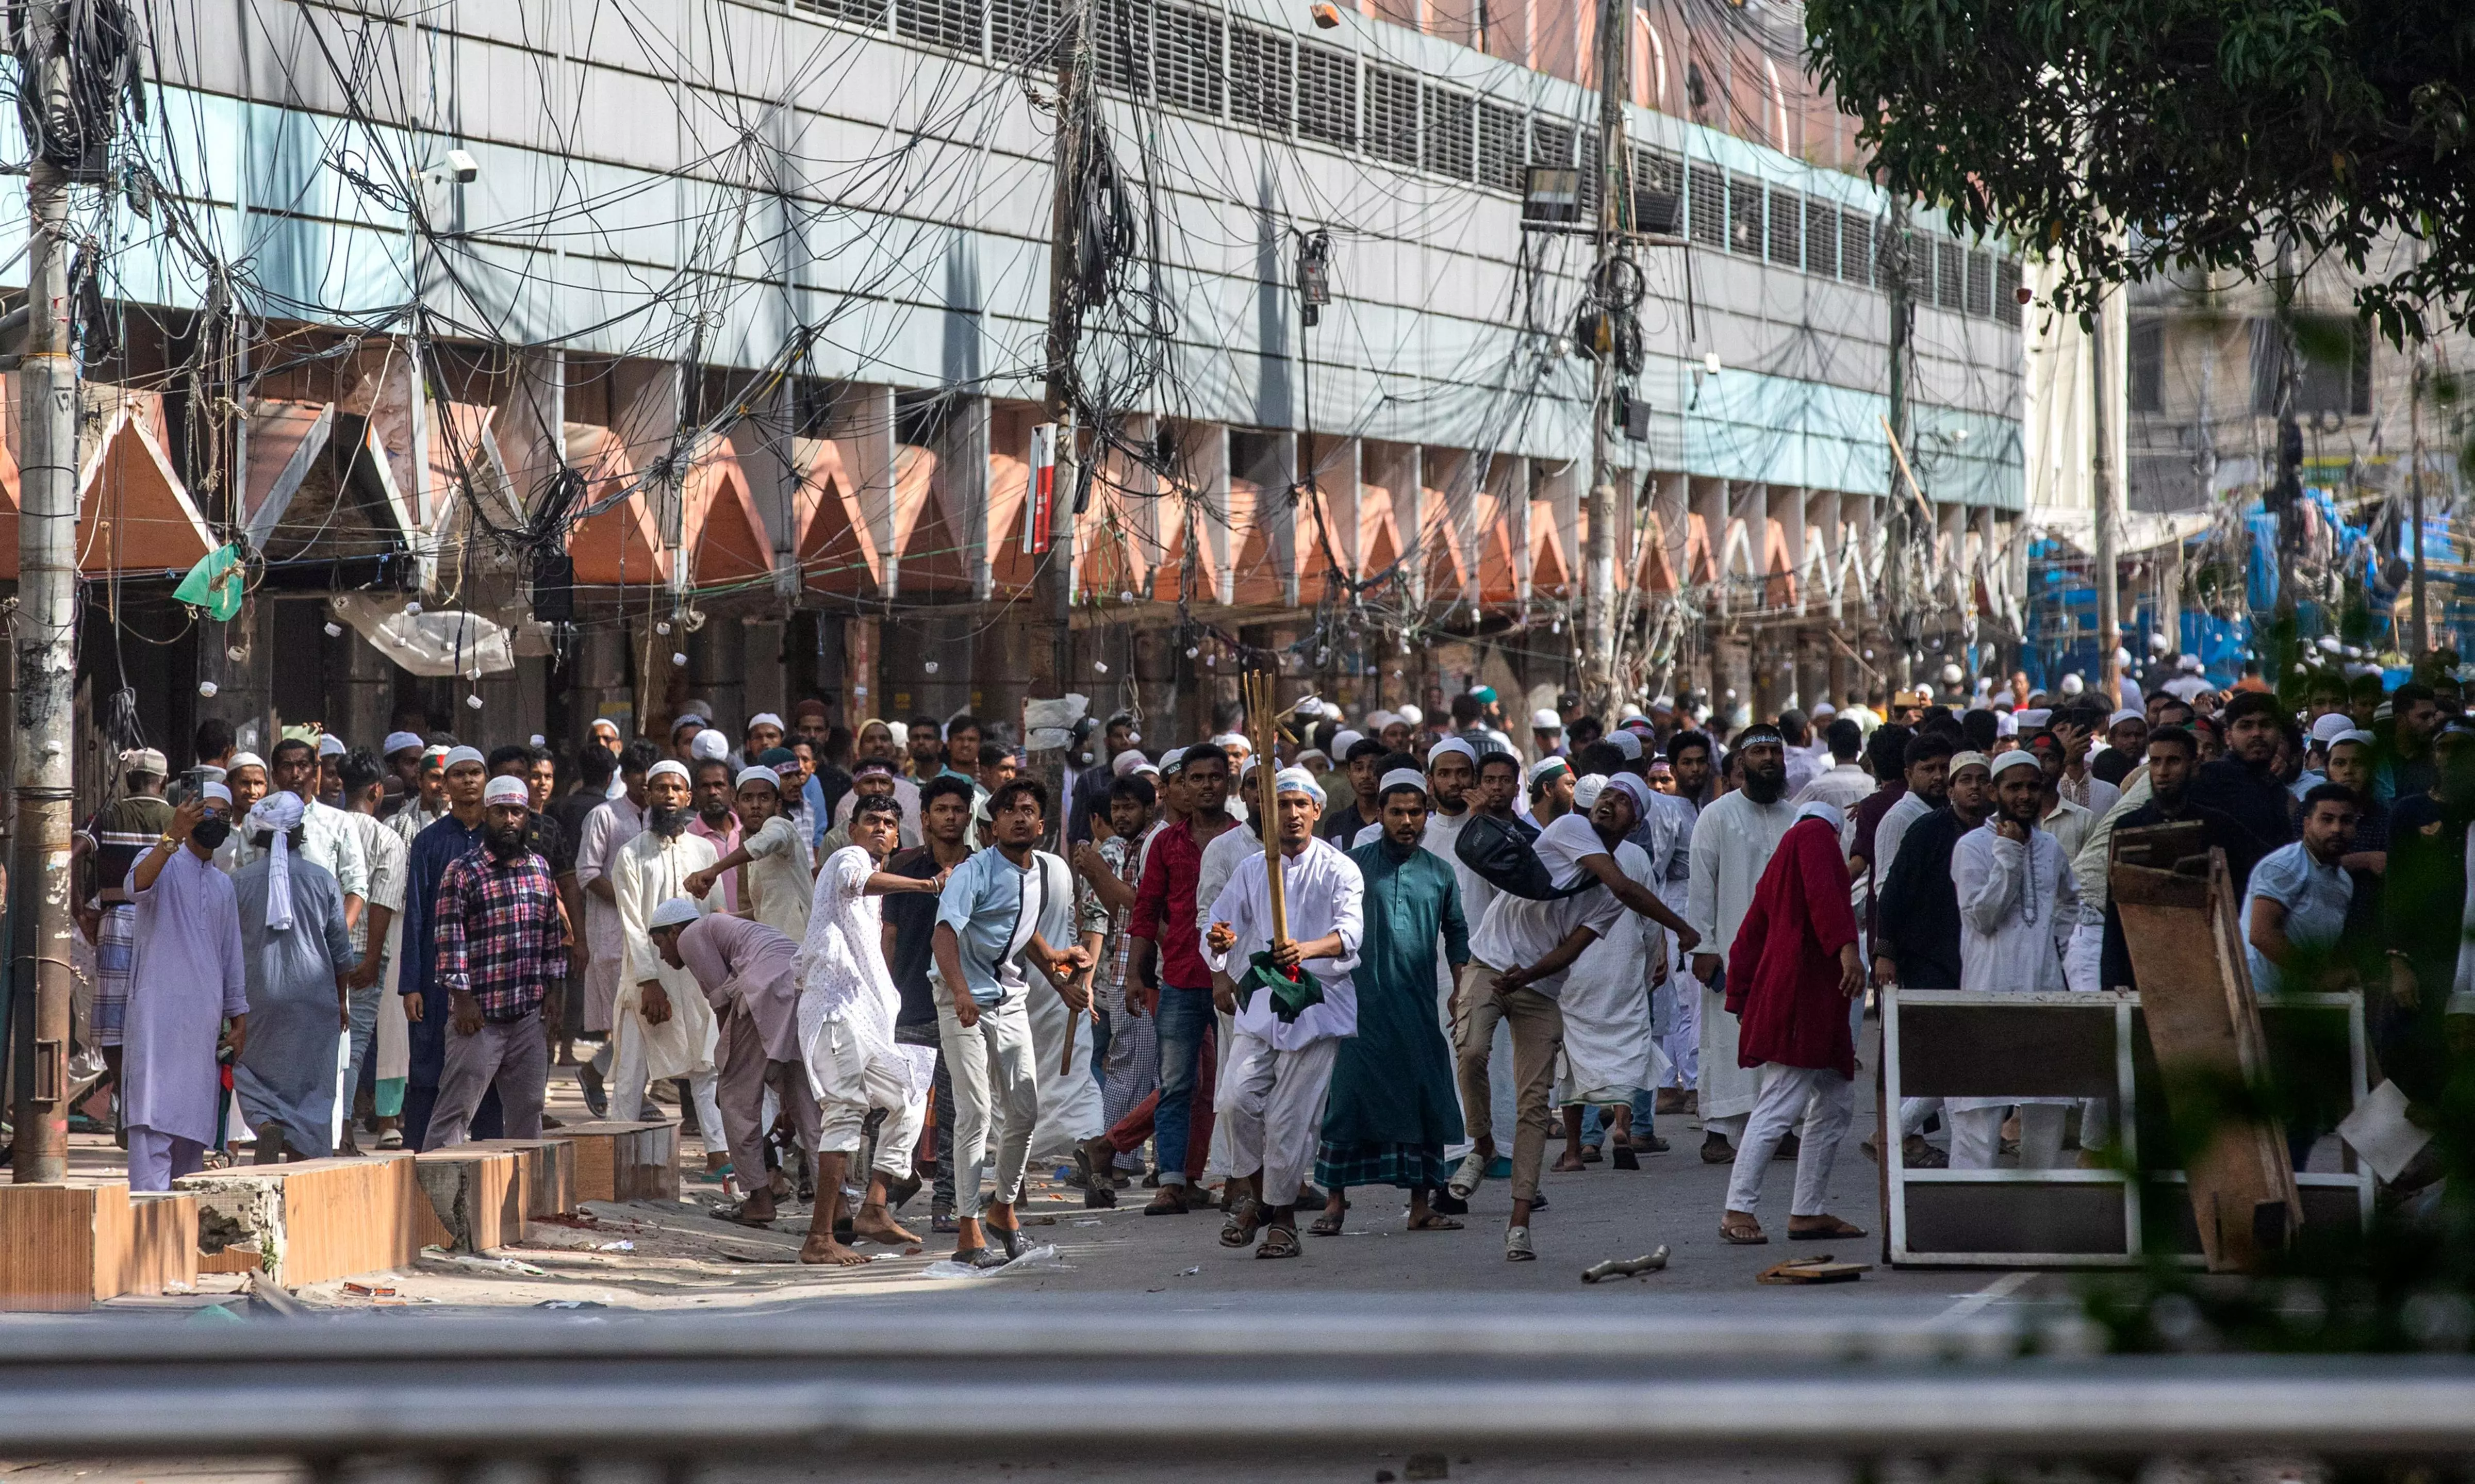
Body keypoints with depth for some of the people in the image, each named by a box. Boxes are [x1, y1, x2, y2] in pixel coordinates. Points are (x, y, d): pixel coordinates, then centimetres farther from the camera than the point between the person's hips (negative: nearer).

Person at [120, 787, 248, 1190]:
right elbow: (137, 885, -25)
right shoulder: (162, 862, 0)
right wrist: (172, 836, -39)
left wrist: (238, 1020, 17)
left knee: (194, 1121, 5)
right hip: (158, 1012, -6)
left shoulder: (223, 885, 20)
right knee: (154, 1117, -14)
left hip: (205, 1019, 6)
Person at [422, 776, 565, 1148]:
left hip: (530, 1014, 6)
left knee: (527, 1110, 10)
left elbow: (554, 933, 18)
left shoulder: (540, 868, 13)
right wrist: (462, 999, -14)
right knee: (456, 1109, -6)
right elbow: (450, 938, -9)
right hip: (479, 1014, -6)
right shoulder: (463, 872, -5)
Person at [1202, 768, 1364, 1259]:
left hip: (1318, 1003, -3)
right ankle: (1253, 1194, 8)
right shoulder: (1251, 873, 13)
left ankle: (1282, 1217, 11)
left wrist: (1309, 949, -36)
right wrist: (1220, 943, -16)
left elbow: (1351, 930, -16)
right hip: (1260, 1001, 3)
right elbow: (1218, 926, 10)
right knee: (1237, 1097, -14)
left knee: (1292, 1118, -5)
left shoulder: (1339, 870, 0)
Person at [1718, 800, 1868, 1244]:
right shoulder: (1816, 834, 2)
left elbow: (1746, 942, 23)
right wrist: (1847, 946, -28)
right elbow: (1822, 892, -18)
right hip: (1802, 988, -10)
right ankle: (1737, 1211, -17)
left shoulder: (1779, 864, 26)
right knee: (1780, 1105, -13)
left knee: (1836, 1102, 13)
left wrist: (1742, 1002, 23)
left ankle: (1807, 1212, 13)